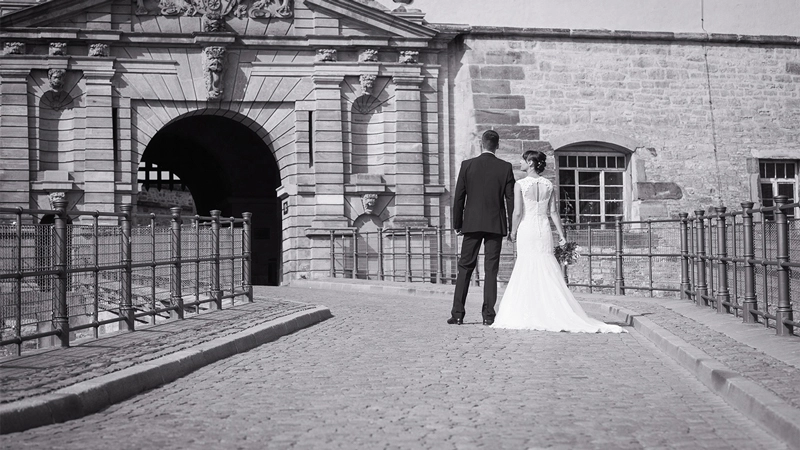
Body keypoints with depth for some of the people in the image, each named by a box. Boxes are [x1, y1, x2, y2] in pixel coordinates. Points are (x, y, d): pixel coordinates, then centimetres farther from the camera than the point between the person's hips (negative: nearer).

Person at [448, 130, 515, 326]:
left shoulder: (467, 165, -1)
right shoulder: (505, 168, -1)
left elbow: (459, 197, 0)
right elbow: (510, 198, 0)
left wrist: (457, 223, 9)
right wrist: (512, 226, 7)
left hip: (472, 223, 0)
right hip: (496, 224, 0)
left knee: (465, 268, 7)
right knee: (491, 270, 3)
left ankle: (457, 314, 5)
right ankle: (488, 315, 1)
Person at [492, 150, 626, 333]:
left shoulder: (520, 184, -5)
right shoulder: (548, 185, 7)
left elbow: (517, 212, -9)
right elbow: (553, 212, 5)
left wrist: (513, 232, 3)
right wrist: (561, 234, 8)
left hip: (526, 229, -4)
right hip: (544, 229, 4)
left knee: (526, 270, 2)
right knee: (547, 272, 6)